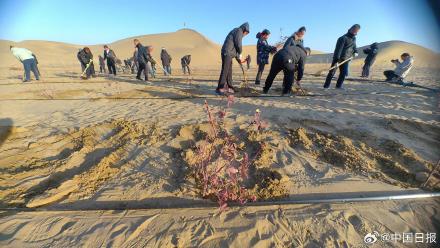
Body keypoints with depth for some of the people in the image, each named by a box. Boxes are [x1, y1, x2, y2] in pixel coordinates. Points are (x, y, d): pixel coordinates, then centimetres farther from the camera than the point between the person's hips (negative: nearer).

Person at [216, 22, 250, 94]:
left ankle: (229, 87, 17)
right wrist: (240, 53, 7)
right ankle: (219, 88, -14)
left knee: (229, 71, 11)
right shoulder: (239, 31, 0)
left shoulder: (235, 32, 28)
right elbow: (238, 44, -10)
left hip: (228, 54, 10)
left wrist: (239, 58, 26)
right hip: (227, 53, -10)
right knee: (224, 71, -13)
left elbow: (234, 48, 28)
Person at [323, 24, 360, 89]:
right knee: (332, 72, -6)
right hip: (337, 58, -7)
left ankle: (339, 85, 7)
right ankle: (326, 85, -1)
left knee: (344, 72, -1)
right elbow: (338, 49, -21)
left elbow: (354, 46, 25)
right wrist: (337, 59, -29)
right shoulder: (343, 38, -13)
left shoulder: (354, 38, 12)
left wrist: (355, 52, 3)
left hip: (345, 59, 7)